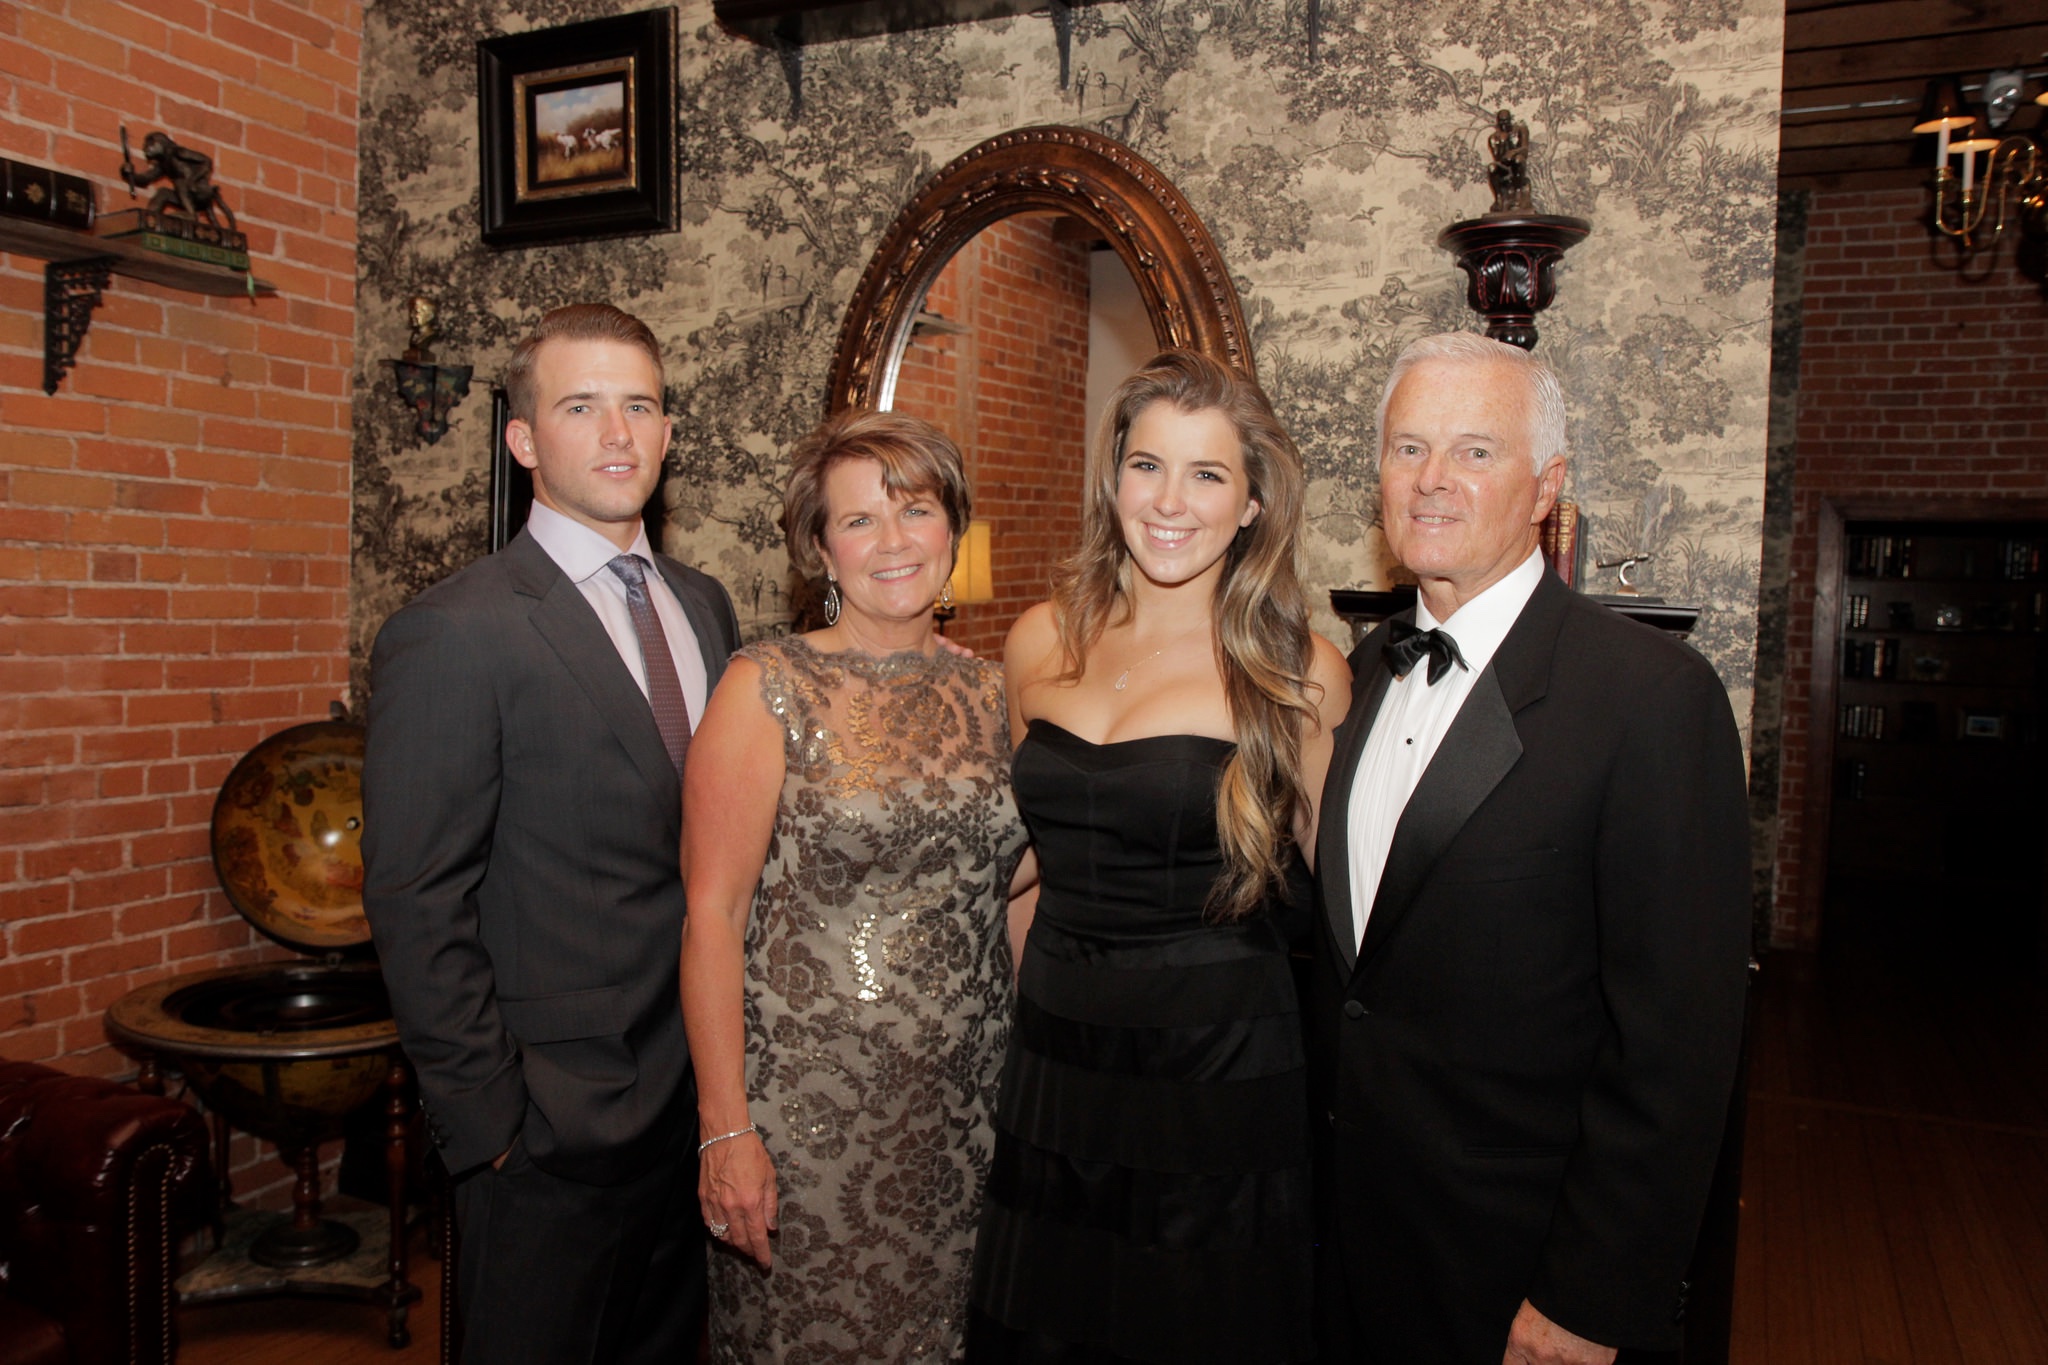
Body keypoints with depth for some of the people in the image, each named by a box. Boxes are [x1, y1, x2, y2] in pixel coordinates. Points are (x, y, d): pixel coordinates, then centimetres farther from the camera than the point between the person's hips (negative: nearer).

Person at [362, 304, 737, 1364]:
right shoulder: (455, 635, -15)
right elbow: (416, 909, -15)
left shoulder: (704, 605, 7)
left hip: (703, 1102, 6)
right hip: (554, 1125, -6)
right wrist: (488, 1121, -13)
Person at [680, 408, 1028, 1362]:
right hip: (809, 1103, -4)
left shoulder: (987, 694, 6)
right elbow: (712, 914, -10)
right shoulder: (769, 688, -8)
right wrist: (724, 1129, -14)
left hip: (966, 1103, 4)